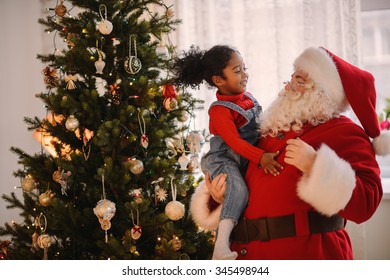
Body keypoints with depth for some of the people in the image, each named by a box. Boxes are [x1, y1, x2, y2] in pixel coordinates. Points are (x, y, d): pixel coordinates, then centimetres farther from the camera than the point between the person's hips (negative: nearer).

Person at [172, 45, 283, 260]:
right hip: (223, 159, -9)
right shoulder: (220, 110, -14)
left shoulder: (248, 98, 9)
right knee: (238, 189, -30)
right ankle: (221, 245, -38)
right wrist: (261, 157, -33)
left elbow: (259, 127, 23)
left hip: (246, 161, 10)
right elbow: (235, 142, -23)